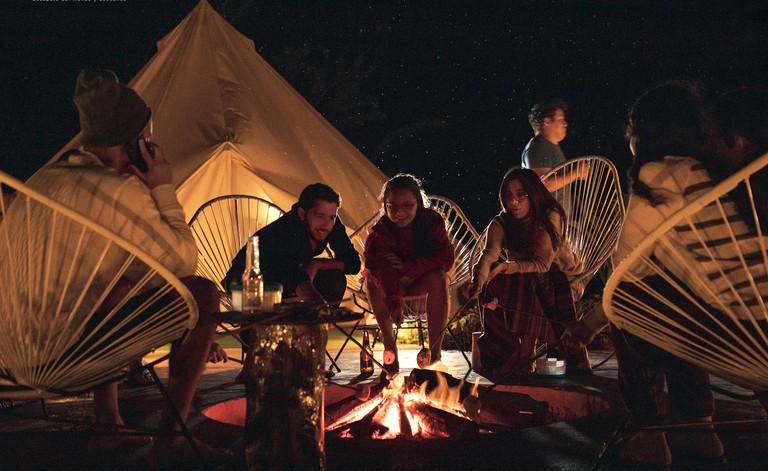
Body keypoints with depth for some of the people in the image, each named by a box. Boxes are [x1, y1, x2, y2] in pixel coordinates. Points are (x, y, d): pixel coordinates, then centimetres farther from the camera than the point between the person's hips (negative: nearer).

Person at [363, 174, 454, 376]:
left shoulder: (433, 221, -13)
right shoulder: (379, 231, -19)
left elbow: (446, 259, -21)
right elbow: (381, 267, -37)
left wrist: (408, 266, -32)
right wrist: (394, 301, -54)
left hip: (420, 282, 1)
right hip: (388, 285, -1)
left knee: (439, 276, -31)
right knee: (373, 277, -32)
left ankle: (435, 352, -27)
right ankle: (390, 347, -25)